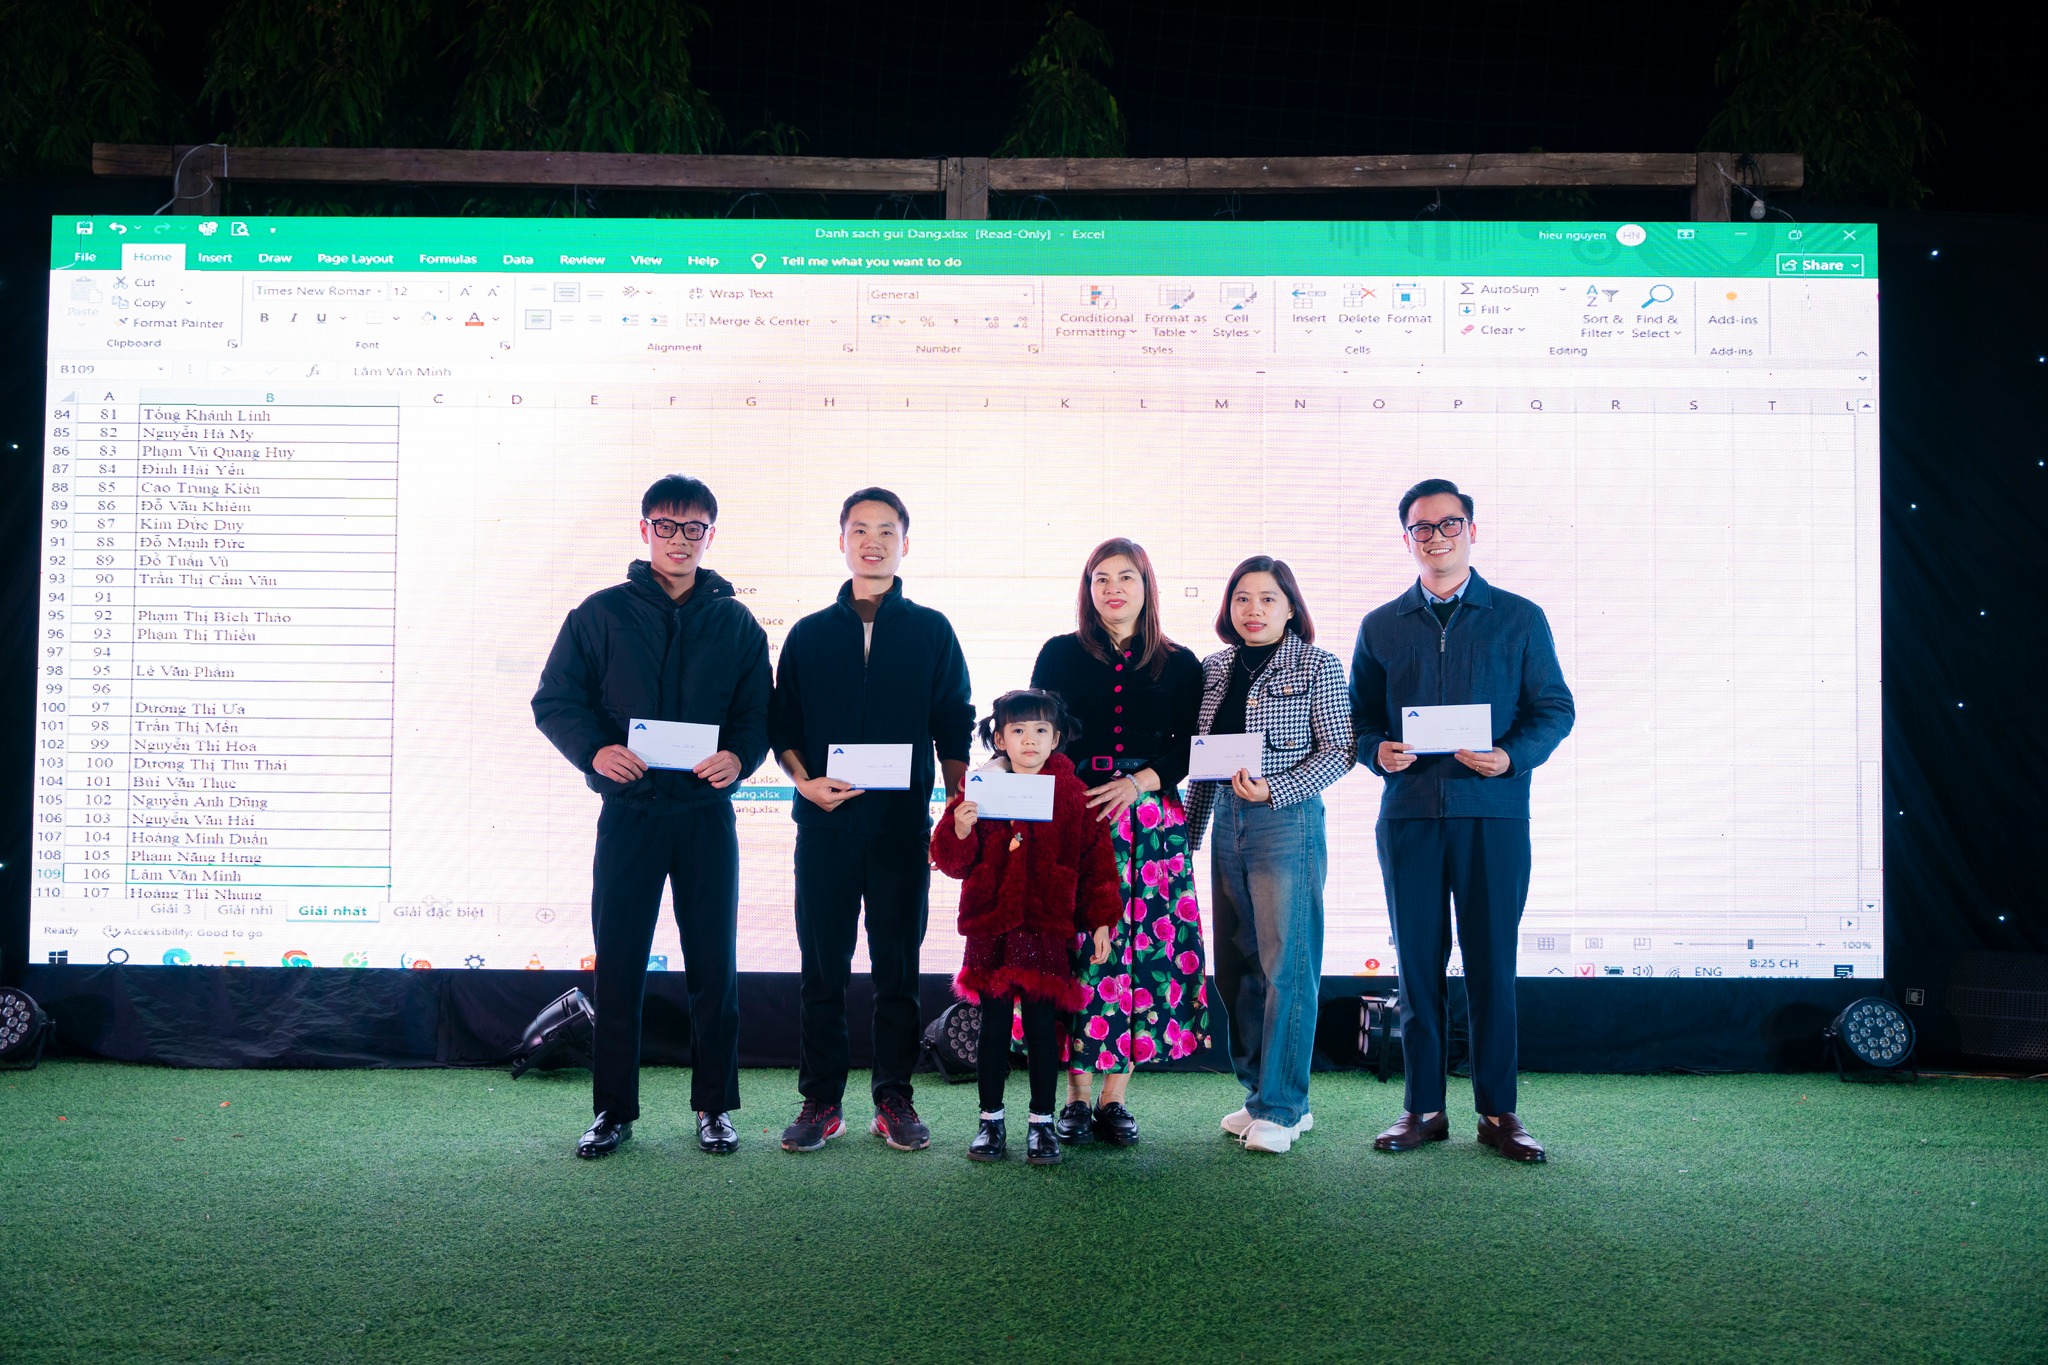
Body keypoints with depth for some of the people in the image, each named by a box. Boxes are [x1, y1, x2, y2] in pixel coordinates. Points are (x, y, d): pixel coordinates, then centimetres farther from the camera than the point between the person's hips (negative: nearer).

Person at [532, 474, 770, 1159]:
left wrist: (738, 757, -15)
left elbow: (758, 714, 7)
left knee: (714, 965, 5)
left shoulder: (736, 623, 8)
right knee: (618, 965, 3)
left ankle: (714, 1107, 17)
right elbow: (554, 701, 2)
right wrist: (594, 749, -17)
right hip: (628, 812, -1)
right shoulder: (601, 613, 4)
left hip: (707, 813, 1)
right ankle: (613, 1110, 14)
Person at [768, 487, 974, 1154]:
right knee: (822, 967, 4)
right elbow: (783, 729, 10)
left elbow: (954, 732, 7)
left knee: (898, 968, 5)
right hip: (825, 824, 1)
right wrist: (805, 781, -8)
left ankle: (895, 1102, 14)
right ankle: (820, 1102, 13)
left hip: (903, 824, -1)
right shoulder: (810, 634, 10)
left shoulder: (931, 631, 8)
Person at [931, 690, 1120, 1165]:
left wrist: (1100, 920, -1)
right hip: (990, 926, 1)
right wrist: (960, 831, -17)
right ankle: (991, 1120, 19)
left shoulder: (1073, 796, 2)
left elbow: (1096, 861, 4)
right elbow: (951, 860, 4)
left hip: (1048, 929, -1)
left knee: (1042, 1025, 3)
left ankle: (1041, 1122, 16)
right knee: (993, 1026, 7)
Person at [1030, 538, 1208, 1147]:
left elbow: (1189, 752, 6)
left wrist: (1137, 783, -10)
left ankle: (1115, 1097, 7)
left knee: (1142, 950, -2)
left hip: (1150, 824, 1)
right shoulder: (1060, 655, 9)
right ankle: (1077, 1096, 6)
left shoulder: (1179, 664, 9)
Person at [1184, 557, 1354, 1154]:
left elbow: (1339, 750, -6)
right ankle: (1262, 1093, 21)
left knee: (1285, 965, -4)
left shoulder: (1317, 666, -1)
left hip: (1288, 823, -6)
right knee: (1235, 967, 9)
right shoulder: (1214, 669, 13)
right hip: (1227, 824, 6)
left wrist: (1273, 790, -16)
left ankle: (1281, 1108, 4)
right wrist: (1187, 832, 13)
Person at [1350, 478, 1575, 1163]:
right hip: (1408, 812, 2)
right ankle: (1423, 1108, 14)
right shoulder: (1381, 627, 12)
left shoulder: (1520, 619, 7)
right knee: (1418, 962, 5)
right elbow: (1360, 717, 15)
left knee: (1492, 963, 1)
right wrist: (1377, 751, -6)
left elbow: (1554, 708, 6)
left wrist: (1513, 756, -12)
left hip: (1494, 811, -1)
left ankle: (1498, 1111, 11)